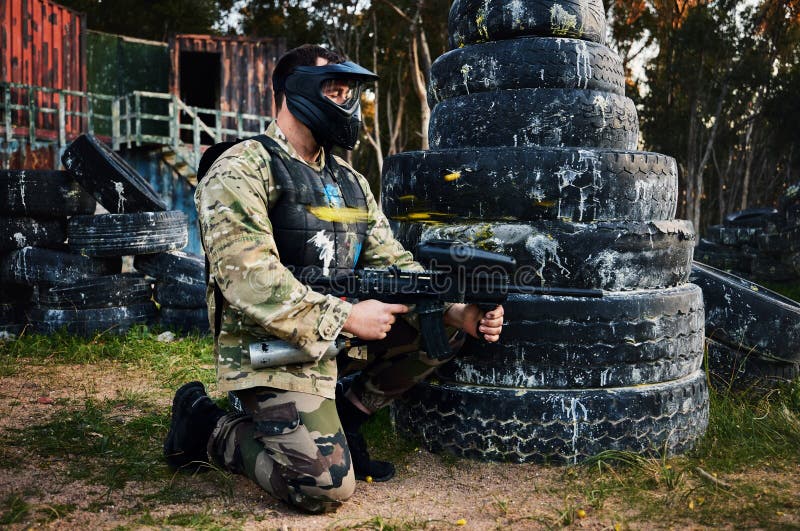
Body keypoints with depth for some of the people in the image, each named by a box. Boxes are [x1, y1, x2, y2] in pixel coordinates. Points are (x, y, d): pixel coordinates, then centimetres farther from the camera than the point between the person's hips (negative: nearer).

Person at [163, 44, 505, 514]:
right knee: (325, 487, -19)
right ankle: (206, 426, 6)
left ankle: (340, 416, 7)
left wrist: (459, 313, -9)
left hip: (340, 335, 8)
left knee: (436, 328, -4)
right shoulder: (242, 170, -12)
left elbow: (395, 263, 8)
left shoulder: (350, 181, 13)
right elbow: (248, 280, -24)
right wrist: (347, 316, -25)